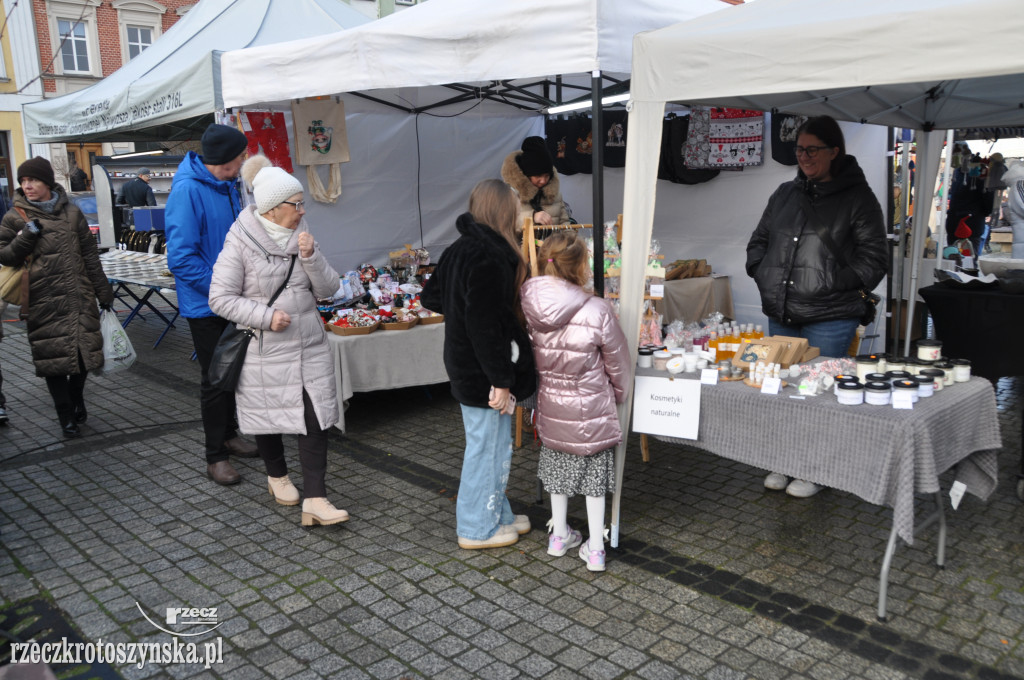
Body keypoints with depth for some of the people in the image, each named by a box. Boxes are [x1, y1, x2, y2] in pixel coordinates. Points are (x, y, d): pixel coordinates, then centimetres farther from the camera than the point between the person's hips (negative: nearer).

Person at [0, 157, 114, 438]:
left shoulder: (71, 212, 8)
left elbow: (90, 255, 10)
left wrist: (103, 291, 11)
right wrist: (25, 237, -14)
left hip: (79, 296, 2)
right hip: (45, 301, -1)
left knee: (84, 350, 5)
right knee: (53, 357, 1)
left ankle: (77, 398, 32)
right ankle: (66, 416, 14)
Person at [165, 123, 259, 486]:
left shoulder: (226, 186, 6)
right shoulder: (187, 190, -21)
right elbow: (181, 257, -24)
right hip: (205, 304, -8)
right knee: (215, 379, 2)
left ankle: (228, 434, 36)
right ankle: (215, 456, 15)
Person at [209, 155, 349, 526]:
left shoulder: (301, 236, 3)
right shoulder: (240, 242, -12)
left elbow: (328, 289, 1)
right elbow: (220, 298, -12)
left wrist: (310, 257, -15)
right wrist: (265, 316, -19)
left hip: (308, 347, 4)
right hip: (264, 352, -3)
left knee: (316, 419, -4)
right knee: (268, 417, 14)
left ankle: (315, 499, 0)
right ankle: (277, 475, 40)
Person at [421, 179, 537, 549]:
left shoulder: (460, 249, 7)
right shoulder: (488, 258, -23)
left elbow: (431, 297, 16)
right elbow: (485, 326, -25)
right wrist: (500, 380, -21)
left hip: (464, 366, 10)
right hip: (482, 372, -10)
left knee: (493, 446, 21)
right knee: (487, 447, 5)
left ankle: (498, 514, 37)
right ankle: (477, 529, 20)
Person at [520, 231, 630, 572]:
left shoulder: (530, 306, -15)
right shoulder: (597, 311, -24)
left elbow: (530, 356, 1)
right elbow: (617, 362, -9)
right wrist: (619, 393, 9)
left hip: (551, 405, 4)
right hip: (590, 407, -3)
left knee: (558, 465, 22)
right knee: (594, 472, 14)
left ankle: (559, 535, 38)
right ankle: (595, 548, 24)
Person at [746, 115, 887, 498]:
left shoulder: (857, 198, -2)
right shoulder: (785, 194, 13)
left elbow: (874, 257, -3)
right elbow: (760, 239, 22)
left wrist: (841, 282, -13)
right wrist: (761, 273, 8)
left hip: (829, 319, -5)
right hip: (780, 315, 5)